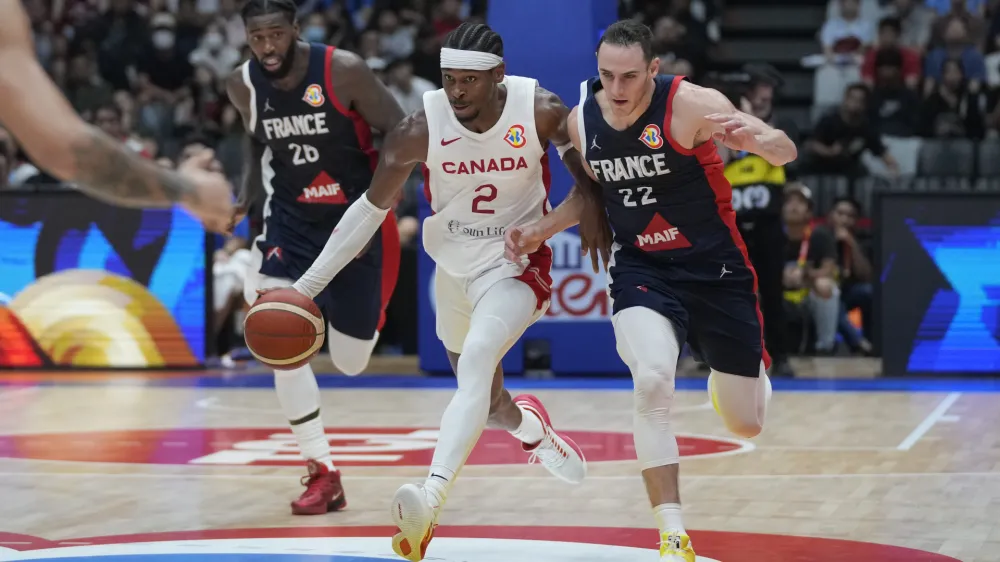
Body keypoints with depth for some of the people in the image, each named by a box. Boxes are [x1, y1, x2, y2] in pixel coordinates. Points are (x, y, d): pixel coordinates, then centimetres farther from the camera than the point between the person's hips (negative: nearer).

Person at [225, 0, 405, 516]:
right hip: (291, 222, 2)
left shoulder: (343, 71, -20)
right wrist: (248, 193, 0)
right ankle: (322, 474, -7)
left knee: (350, 363, 6)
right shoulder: (243, 86, -7)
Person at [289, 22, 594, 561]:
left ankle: (432, 498, -42)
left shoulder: (542, 111, -22)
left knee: (475, 361, -30)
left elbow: (589, 175, -2)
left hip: (516, 264, -3)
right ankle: (530, 426, 56)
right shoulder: (420, 127, -19)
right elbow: (371, 208, -11)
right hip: (453, 267, 3)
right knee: (486, 403, 18)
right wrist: (306, 285, -14)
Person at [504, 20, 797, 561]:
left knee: (747, 424, 10)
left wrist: (755, 140, -48)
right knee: (652, 379, -30)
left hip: (715, 268, -1)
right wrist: (542, 228, -1)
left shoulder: (691, 104, -20)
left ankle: (739, 375, 51)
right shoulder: (581, 119, -6)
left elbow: (786, 153, -25)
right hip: (640, 269, 2)